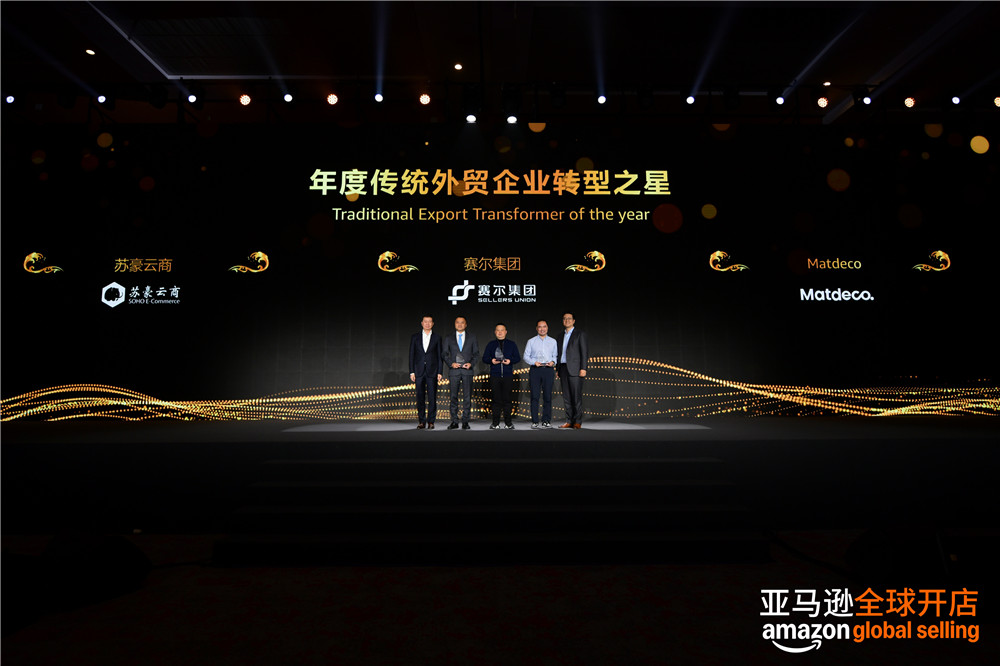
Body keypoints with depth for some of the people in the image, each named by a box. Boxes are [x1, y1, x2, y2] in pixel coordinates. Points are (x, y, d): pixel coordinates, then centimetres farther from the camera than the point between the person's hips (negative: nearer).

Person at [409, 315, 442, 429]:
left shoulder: (437, 338, 6)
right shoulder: (415, 337, 8)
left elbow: (439, 356, 5)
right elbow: (411, 355, 7)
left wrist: (439, 372, -2)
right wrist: (411, 371, 0)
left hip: (432, 371, -1)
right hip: (419, 371, 1)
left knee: (432, 397, -2)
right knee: (420, 397, 3)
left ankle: (430, 421, 5)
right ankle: (421, 421, 11)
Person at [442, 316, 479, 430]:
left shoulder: (472, 338, 12)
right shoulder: (448, 339, 12)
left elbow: (476, 354, 10)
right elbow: (445, 355, 10)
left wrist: (471, 363, -7)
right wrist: (451, 364, -7)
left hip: (467, 370, 0)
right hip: (454, 371, 1)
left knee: (467, 397, -2)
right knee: (453, 397, 0)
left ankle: (465, 421, 4)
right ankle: (454, 421, 6)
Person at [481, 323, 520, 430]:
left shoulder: (512, 344, 12)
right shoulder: (491, 344, 13)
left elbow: (517, 357, 8)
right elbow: (484, 358, 9)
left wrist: (510, 361, -11)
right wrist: (491, 361, -12)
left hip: (508, 375, 0)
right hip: (494, 376, 0)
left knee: (507, 399, -1)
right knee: (496, 399, 0)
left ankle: (508, 423, 7)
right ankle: (495, 423, 6)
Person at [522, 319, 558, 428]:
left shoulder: (553, 341, 15)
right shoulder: (531, 341, 11)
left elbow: (556, 356, 13)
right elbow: (526, 356, 7)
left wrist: (553, 362, -8)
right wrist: (534, 362, -10)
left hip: (548, 370, 1)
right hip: (535, 370, -1)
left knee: (548, 396, 0)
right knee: (534, 396, -4)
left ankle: (546, 421, 7)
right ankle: (535, 421, 1)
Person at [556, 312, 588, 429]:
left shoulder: (580, 334, 2)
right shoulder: (561, 336, 19)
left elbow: (584, 352, -4)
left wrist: (583, 368, -13)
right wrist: (557, 370, 13)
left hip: (575, 369, -6)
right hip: (563, 369, 6)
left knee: (577, 396, -6)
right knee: (566, 397, 6)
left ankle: (577, 421, -2)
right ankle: (569, 421, 10)